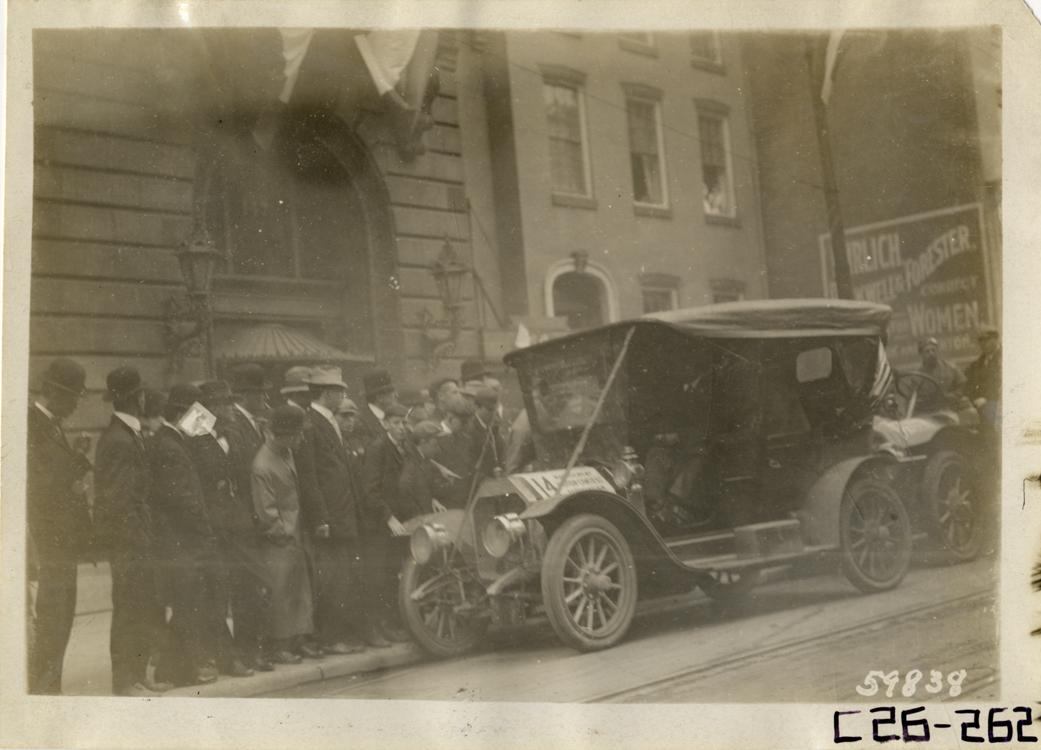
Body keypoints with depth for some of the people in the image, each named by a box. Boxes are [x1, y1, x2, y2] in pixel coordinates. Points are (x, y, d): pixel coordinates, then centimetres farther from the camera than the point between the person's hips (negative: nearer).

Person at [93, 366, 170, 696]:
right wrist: (142, 539, -17)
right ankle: (125, 681, 9)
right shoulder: (118, 441, -18)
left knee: (146, 611, 14)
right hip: (128, 541, -10)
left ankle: (138, 675, 24)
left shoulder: (128, 435, 13)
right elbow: (118, 500, -21)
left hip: (137, 541, 10)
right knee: (129, 611, -1)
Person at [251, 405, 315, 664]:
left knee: (299, 590, 13)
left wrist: (298, 531, 13)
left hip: (294, 537, 9)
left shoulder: (287, 453, 6)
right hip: (277, 543, -9)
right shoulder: (262, 466, -21)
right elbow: (266, 512, -17)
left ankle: (295, 641, 23)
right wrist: (284, 533, -10)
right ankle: (279, 648, 7)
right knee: (280, 592, -2)